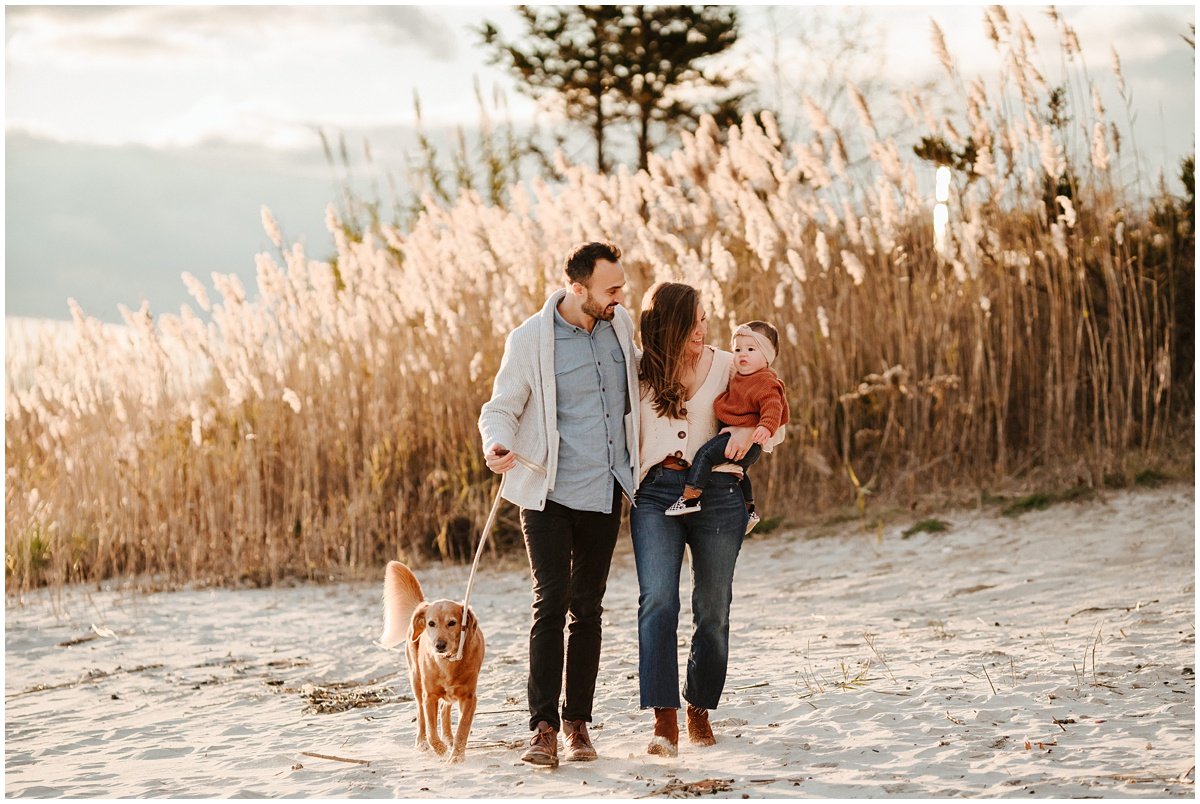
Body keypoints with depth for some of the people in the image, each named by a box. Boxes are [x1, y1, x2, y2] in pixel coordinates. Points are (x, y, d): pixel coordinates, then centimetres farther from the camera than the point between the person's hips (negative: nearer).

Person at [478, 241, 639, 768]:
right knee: (551, 604, -11)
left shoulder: (621, 324, 5)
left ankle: (578, 723, 15)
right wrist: (497, 446, -25)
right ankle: (544, 727, -9)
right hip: (548, 492, -4)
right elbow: (501, 408, -5)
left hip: (604, 491, 4)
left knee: (586, 607, 8)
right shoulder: (530, 339, -9)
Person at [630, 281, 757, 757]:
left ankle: (699, 710, 23)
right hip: (657, 493, 0)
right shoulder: (640, 371, 9)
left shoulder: (727, 366, 7)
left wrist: (749, 432, -10)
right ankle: (664, 721, -20)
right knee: (657, 599, -16)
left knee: (713, 609, 6)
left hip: (717, 492, 0)